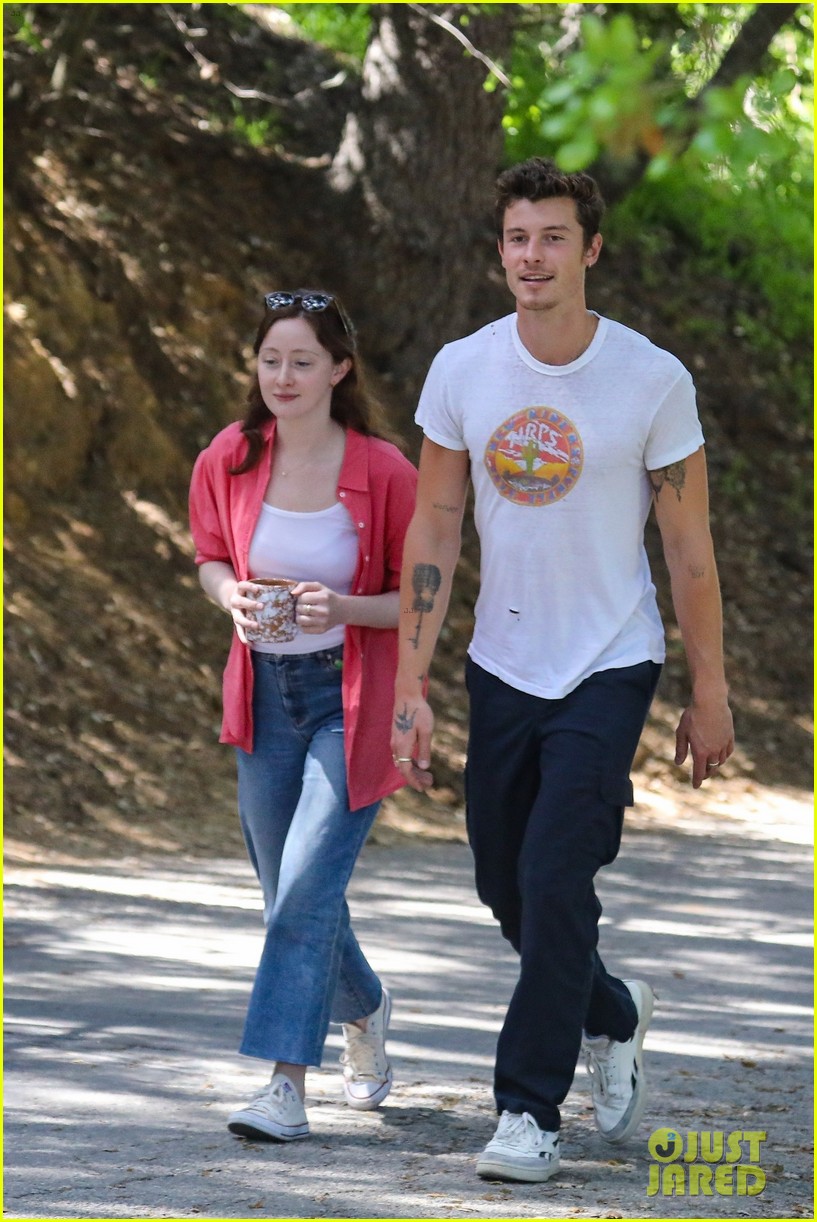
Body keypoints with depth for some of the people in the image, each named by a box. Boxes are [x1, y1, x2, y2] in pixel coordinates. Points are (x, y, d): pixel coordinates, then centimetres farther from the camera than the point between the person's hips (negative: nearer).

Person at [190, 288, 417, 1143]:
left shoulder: (384, 472, -13)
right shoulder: (228, 461, -2)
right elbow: (211, 558, 14)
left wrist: (341, 608, -23)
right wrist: (231, 596, -9)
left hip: (352, 699, -5)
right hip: (266, 696, 5)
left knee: (308, 886, -17)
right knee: (287, 895, 13)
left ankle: (286, 1086, -17)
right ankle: (364, 1011, 42)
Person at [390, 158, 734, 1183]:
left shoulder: (654, 381, -11)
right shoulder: (461, 371, -3)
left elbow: (688, 549, -3)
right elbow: (434, 529, 1)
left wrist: (709, 695, -1)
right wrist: (411, 686, -3)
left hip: (609, 670, -4)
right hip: (501, 666, 4)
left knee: (556, 879, -13)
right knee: (506, 887, 13)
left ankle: (531, 1111, -3)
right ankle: (613, 1018, 40)